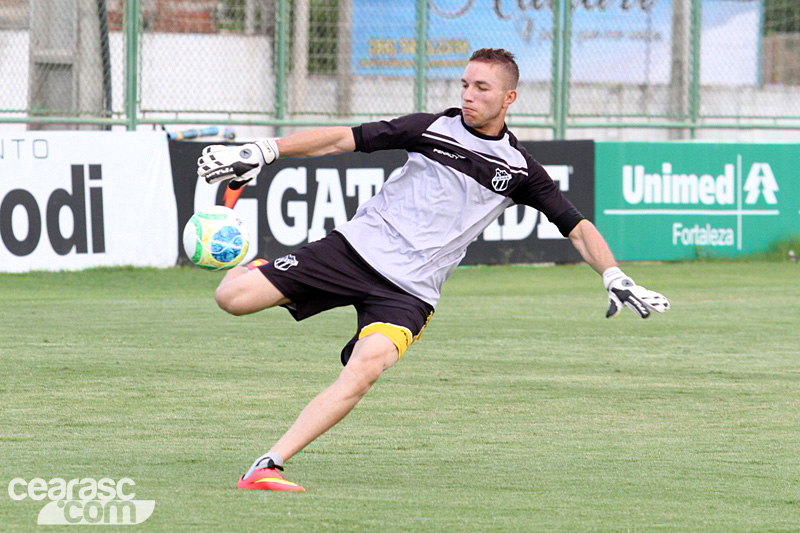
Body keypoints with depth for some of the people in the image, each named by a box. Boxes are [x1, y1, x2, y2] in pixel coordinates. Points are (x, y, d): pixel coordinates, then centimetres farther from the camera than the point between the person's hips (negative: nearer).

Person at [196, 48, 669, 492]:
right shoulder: (433, 129, 3)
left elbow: (576, 226, 10)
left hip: (410, 289, 0)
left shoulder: (518, 169, 6)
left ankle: (269, 466, -30)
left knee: (364, 370, -30)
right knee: (233, 298, -15)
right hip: (357, 249, 0)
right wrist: (263, 152, -4)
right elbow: (344, 139, 2)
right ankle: (251, 264, 23)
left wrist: (616, 280, -5)